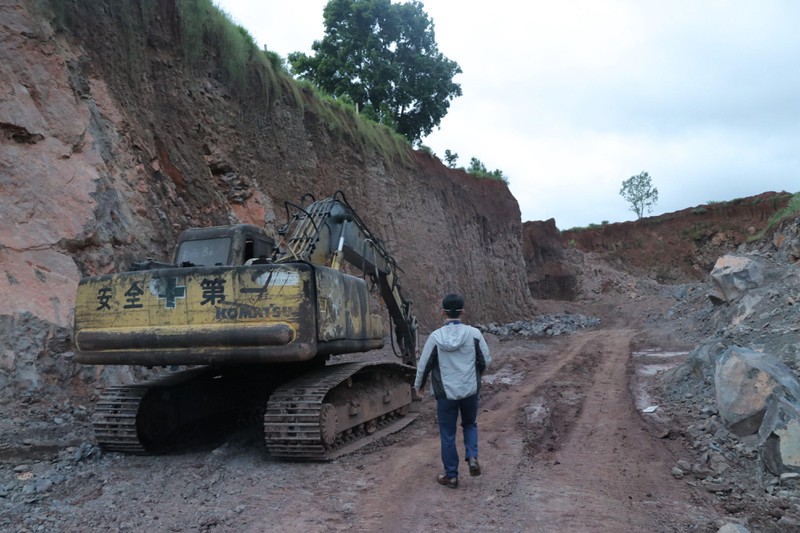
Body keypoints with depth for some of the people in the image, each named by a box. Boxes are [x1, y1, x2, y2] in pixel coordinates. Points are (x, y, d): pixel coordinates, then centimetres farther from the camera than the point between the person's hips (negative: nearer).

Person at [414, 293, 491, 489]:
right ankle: (472, 457, 6)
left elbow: (423, 365, -4)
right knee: (470, 424, 26)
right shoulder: (474, 333, -10)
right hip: (470, 391, 1)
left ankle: (451, 476, 20)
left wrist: (418, 385, 15)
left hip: (446, 393, -1)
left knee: (448, 435, 12)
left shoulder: (435, 337, -12)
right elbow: (485, 360, 0)